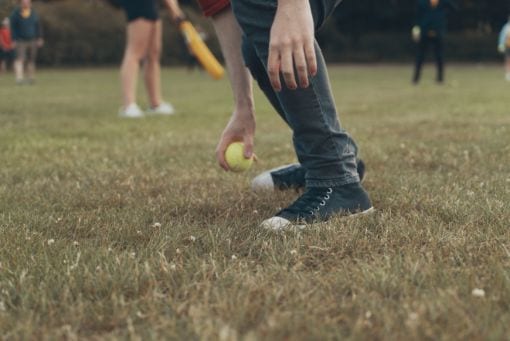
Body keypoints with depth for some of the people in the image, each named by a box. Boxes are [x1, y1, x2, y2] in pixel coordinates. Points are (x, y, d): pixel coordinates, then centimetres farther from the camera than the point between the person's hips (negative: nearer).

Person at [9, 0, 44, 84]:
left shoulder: (33, 13, 6)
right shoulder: (15, 13, -4)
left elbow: (38, 26, 11)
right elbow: (13, 27, -3)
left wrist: (40, 39, 6)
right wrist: (14, 40, -9)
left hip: (32, 41, 4)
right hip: (20, 41, -4)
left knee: (31, 60, 6)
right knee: (20, 58, -17)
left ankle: (30, 78, 16)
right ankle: (19, 78, -24)